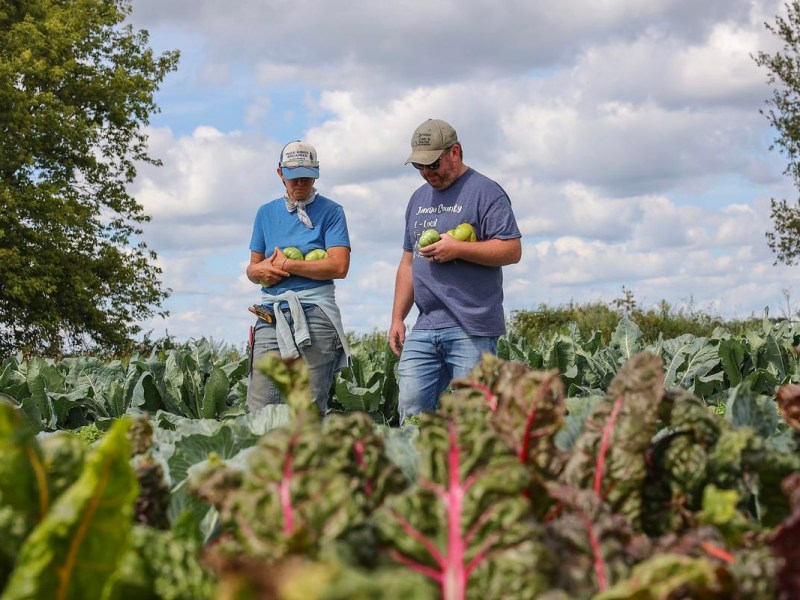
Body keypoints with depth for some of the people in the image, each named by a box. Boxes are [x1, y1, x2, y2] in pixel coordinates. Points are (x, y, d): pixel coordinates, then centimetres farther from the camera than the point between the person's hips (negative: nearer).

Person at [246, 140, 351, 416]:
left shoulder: (330, 211, 5)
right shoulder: (266, 213, 18)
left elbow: (339, 266, -7)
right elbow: (253, 267, 21)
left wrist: (286, 264, -4)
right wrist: (259, 271, -4)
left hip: (315, 315, -4)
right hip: (271, 314, 4)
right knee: (259, 409, -6)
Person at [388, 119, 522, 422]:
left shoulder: (485, 192, -2)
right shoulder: (419, 198, 21)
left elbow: (512, 250, -9)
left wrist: (458, 248, -15)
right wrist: (397, 318, 18)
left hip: (472, 331, -6)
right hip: (424, 330, 7)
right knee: (411, 414, -1)